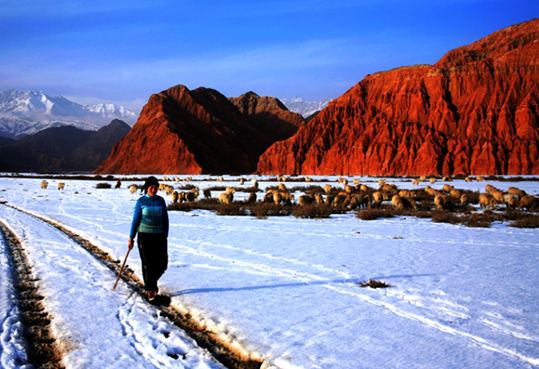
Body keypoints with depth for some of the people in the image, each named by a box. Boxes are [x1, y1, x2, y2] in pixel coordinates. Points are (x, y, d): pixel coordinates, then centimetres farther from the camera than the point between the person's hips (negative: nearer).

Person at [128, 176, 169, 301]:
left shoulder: (161, 200, 4)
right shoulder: (141, 201, -3)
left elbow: (165, 219, 6)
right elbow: (135, 220, -1)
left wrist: (165, 236, 2)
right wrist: (131, 238, -1)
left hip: (159, 236, 2)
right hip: (144, 236, -2)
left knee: (162, 264, 0)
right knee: (148, 264, -3)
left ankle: (152, 281, 30)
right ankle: (150, 290, 12)